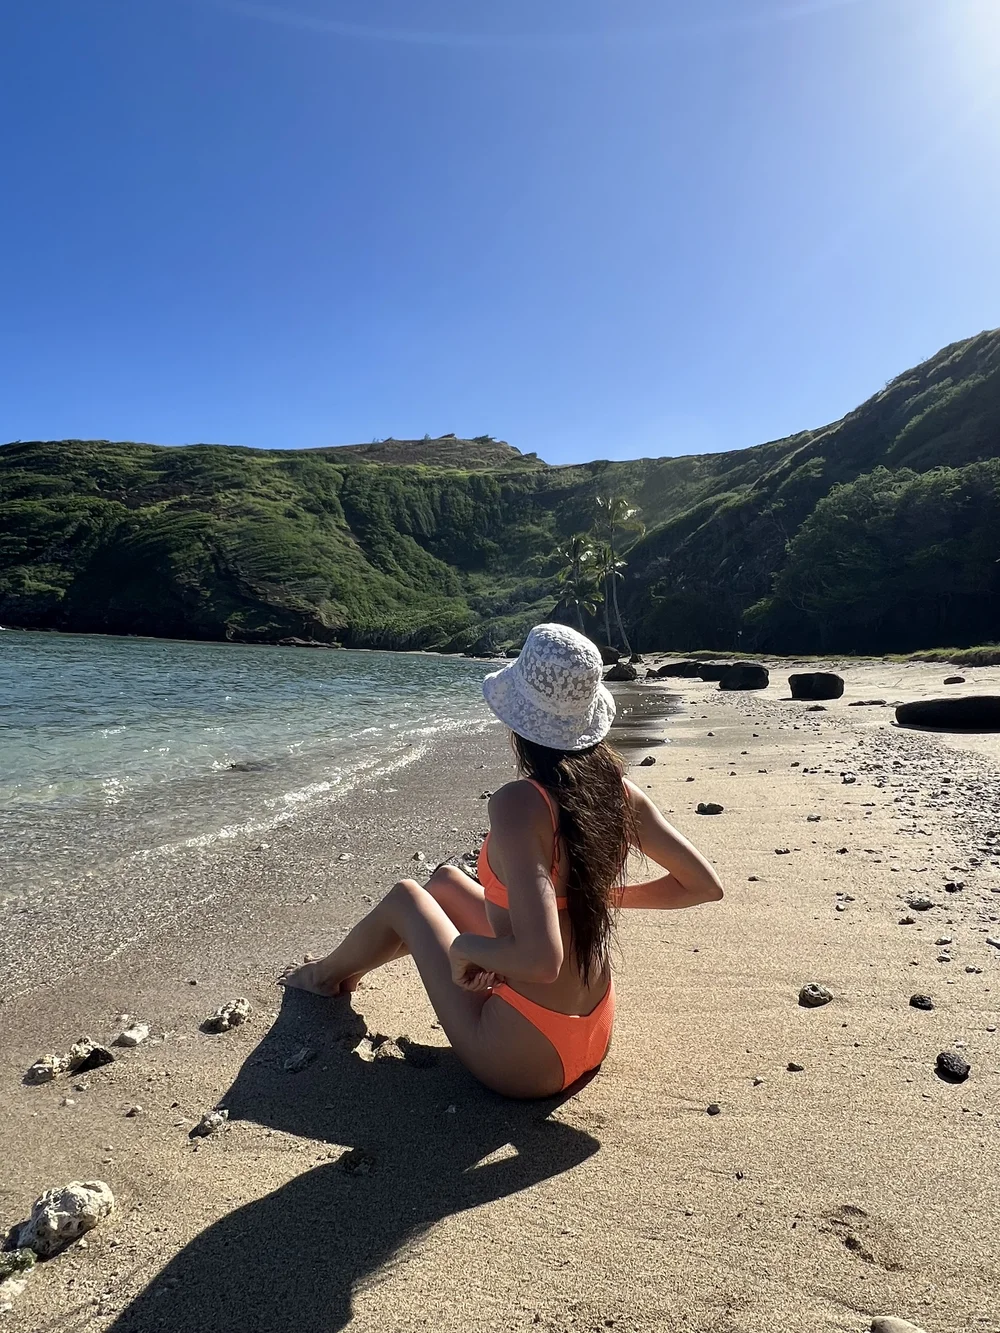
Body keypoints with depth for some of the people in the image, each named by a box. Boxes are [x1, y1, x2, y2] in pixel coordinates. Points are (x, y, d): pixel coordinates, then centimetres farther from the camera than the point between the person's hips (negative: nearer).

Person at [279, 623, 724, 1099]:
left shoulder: (519, 803, -28)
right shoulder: (617, 788, -9)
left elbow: (540, 960, -35)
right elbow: (705, 885, 0)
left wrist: (465, 946, -16)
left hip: (522, 1063, -6)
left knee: (404, 898, 14)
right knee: (445, 881, 21)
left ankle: (325, 974, 46)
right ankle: (347, 970, 49)